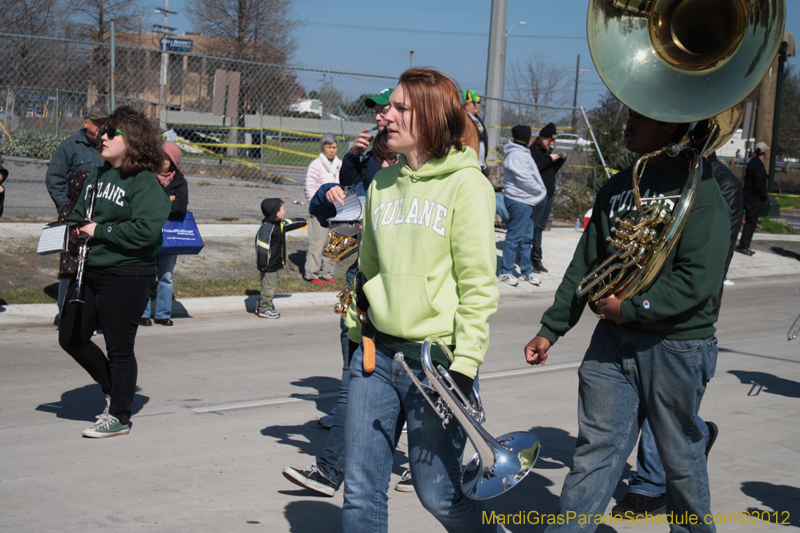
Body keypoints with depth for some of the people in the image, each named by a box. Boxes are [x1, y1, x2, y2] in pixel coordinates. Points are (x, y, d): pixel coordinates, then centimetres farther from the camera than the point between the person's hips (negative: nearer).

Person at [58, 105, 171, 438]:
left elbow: (147, 230, -23)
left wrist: (100, 231, -20)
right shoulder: (99, 175, 11)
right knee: (71, 338, 12)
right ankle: (113, 388, 33)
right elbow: (79, 211, 22)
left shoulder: (145, 183, -13)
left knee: (119, 348, 2)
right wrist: (75, 227, -1)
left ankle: (119, 417, 17)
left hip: (127, 277, -8)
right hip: (89, 271, 8)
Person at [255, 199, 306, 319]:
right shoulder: (267, 227, -23)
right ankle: (264, 310, 10)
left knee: (272, 286, 18)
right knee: (268, 287, -1)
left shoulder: (280, 224, 8)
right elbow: (262, 246, -25)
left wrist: (304, 222, 43)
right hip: (268, 266, -10)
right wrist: (262, 264, -26)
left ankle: (260, 307, 29)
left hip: (274, 264, 10)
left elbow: (291, 224, 30)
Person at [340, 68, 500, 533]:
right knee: (361, 492, 6)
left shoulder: (466, 184, -8)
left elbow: (479, 284, -11)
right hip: (377, 353, 6)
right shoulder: (383, 182, 11)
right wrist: (357, 332, 17)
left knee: (438, 493, 4)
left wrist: (465, 365, -16)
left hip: (436, 360, -5)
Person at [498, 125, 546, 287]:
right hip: (519, 201, -10)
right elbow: (525, 180, -19)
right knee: (515, 236, -5)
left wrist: (540, 192, 5)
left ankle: (526, 271, 22)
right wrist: (541, 191, -7)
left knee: (527, 237, 14)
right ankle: (506, 272, 2)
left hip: (529, 201, 10)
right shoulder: (516, 155, -15)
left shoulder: (523, 153, 18)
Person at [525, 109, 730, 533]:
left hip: (676, 345, -5)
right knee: (596, 447, 2)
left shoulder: (700, 187, -10)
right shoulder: (616, 187, 11)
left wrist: (631, 306, -16)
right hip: (613, 339, 5)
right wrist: (550, 329, 13)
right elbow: (585, 264, 14)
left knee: (680, 456, 11)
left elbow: (699, 279, -18)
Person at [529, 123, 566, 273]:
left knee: (540, 226, 11)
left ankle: (536, 258, 16)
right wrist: (549, 159, -18)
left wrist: (561, 159, 10)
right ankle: (528, 261, -9)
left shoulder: (547, 151, 19)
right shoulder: (533, 150, -7)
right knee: (533, 226, -10)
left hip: (549, 193, 9)